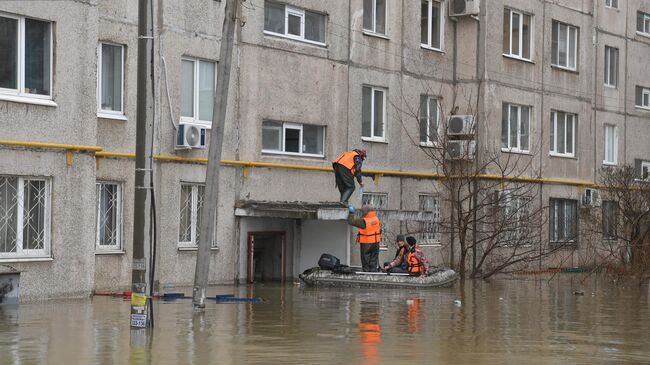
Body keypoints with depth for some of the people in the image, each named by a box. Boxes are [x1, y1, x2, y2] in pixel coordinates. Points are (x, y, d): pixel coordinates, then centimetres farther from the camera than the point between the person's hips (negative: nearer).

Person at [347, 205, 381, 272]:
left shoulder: (363, 221, -19)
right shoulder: (376, 219, 0)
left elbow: (351, 221, -14)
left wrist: (351, 213, -2)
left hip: (366, 244, -6)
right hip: (375, 243, 6)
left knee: (365, 262, 4)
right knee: (373, 261, 13)